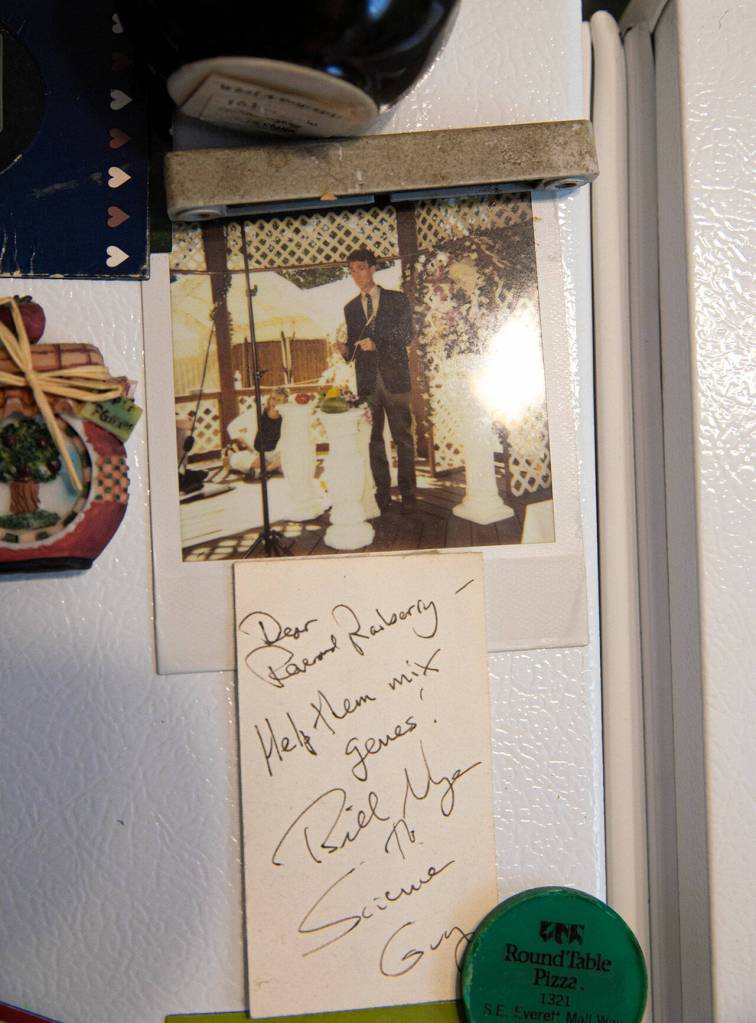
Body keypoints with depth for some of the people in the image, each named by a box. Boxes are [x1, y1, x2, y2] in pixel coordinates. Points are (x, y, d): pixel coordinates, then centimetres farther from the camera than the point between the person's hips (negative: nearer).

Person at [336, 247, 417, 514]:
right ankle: (382, 493, 9)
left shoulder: (398, 299, 6)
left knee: (403, 438, -1)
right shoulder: (350, 308, 15)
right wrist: (346, 350, -7)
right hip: (367, 382, 3)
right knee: (374, 440, 3)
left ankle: (408, 494, 4)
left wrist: (376, 344, -14)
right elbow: (354, 349, 16)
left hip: (395, 379, -3)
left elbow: (406, 337, -2)